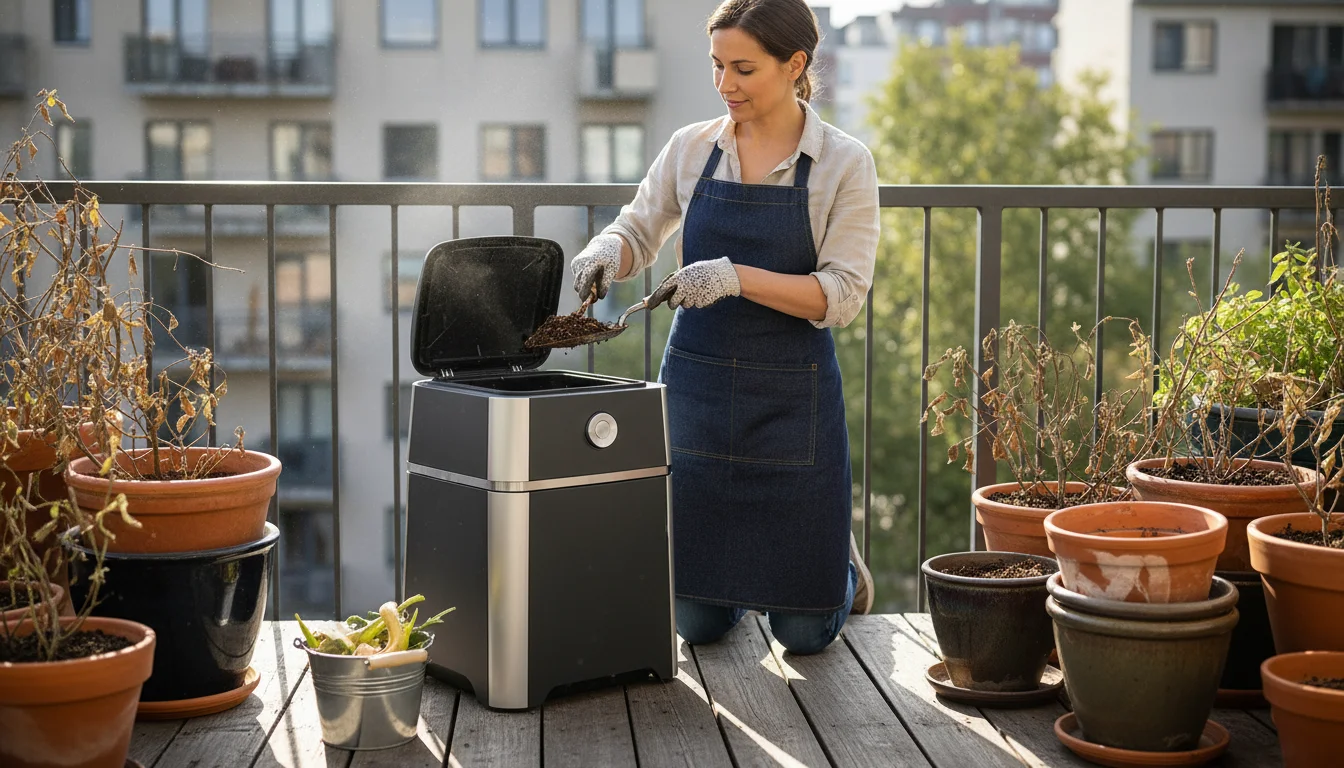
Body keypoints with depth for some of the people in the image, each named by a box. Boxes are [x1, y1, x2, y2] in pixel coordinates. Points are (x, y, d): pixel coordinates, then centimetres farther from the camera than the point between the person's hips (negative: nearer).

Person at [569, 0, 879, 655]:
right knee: (697, 621, 7)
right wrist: (604, 254, -12)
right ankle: (744, 574, 42)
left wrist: (739, 277, -26)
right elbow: (637, 233, 12)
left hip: (792, 394, -2)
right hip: (696, 382, 3)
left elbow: (841, 295, -13)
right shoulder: (691, 149, 2)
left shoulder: (844, 163, -7)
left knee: (805, 630, 4)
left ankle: (839, 559, 38)